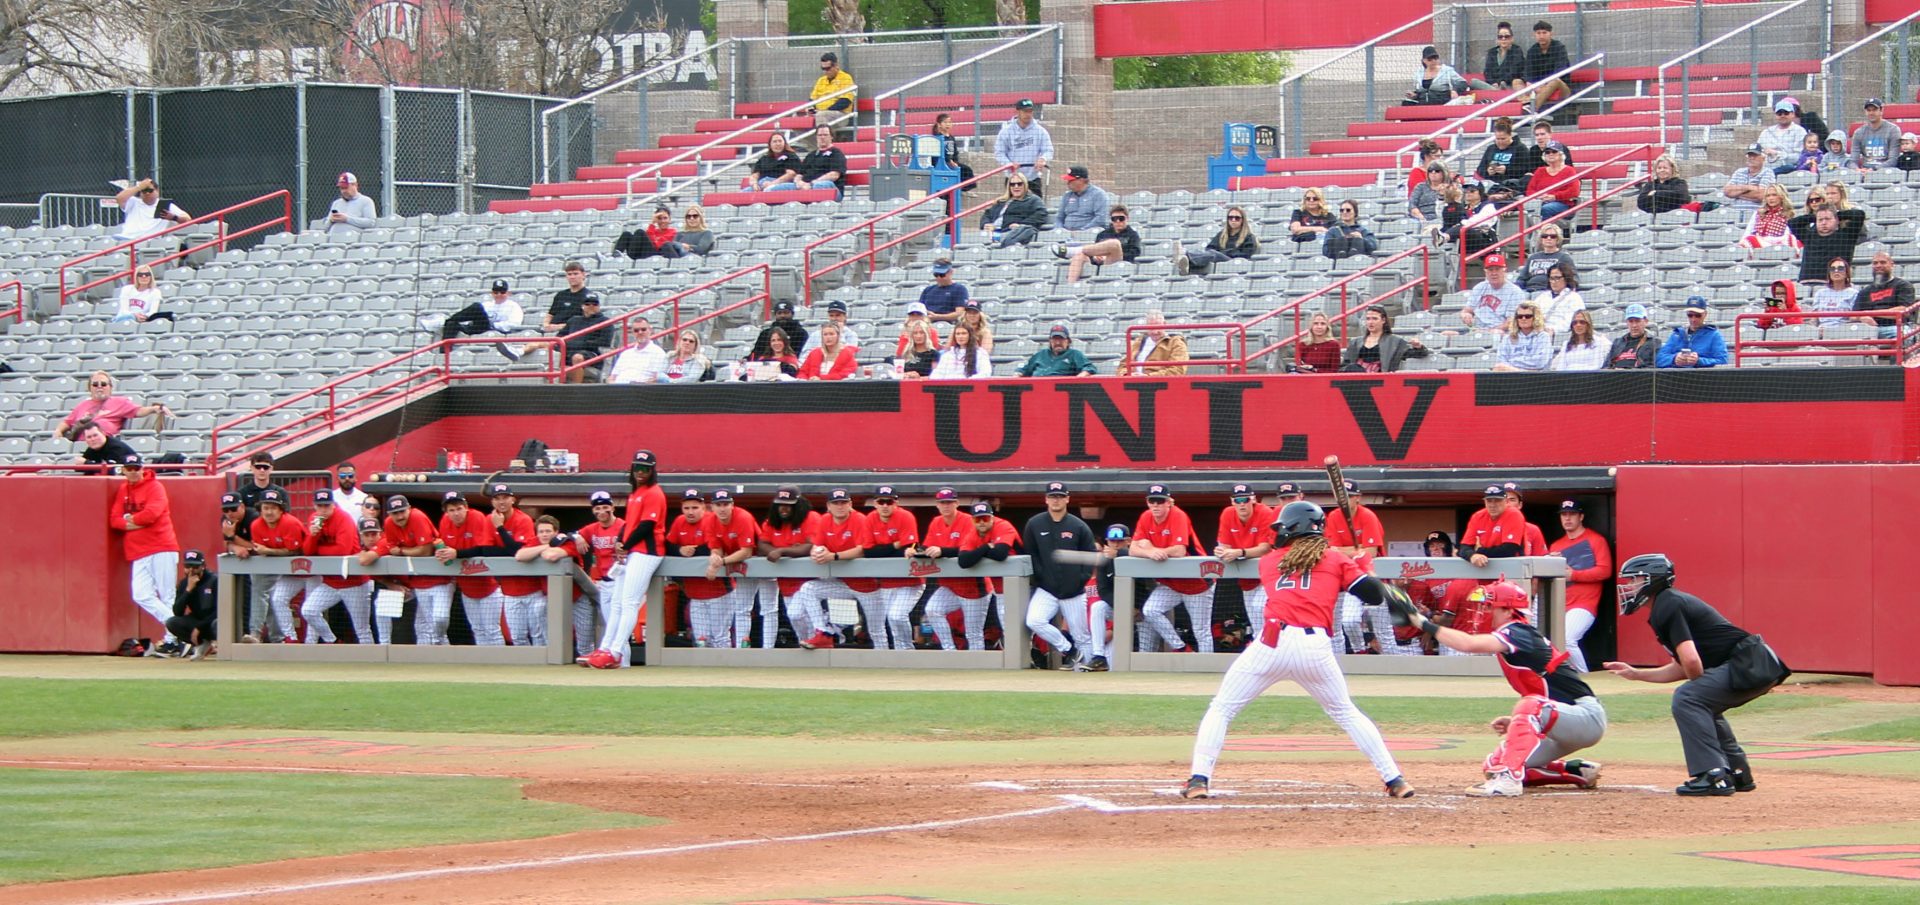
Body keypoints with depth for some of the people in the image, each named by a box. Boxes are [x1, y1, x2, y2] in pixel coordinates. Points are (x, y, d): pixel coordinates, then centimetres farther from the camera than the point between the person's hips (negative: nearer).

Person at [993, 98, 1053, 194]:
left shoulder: (1040, 131, 3)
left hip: (1034, 179, 1)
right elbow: (999, 152, -3)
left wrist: (1043, 159, -25)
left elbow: (1048, 151, -1)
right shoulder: (1006, 131, 0)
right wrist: (1009, 164, -23)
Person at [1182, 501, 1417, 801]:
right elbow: (1374, 594, 8)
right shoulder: (1335, 559, 14)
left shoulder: (1268, 561, 18)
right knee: (1346, 713, 22)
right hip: (1316, 649, 1)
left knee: (1221, 709, 11)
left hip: (1272, 643, -1)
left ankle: (1200, 779, -5)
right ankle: (1395, 779, 17)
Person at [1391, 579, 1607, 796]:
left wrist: (1423, 623, -28)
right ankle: (1577, 772, 15)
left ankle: (1508, 778, -39)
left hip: (1588, 718, -10)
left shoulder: (1518, 634, -17)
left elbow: (1469, 644, -33)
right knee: (1493, 766, 9)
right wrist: (1514, 720, 3)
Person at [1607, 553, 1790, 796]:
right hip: (1763, 666, 10)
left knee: (1687, 698, -17)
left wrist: (1698, 685, -1)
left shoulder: (1667, 607, -11)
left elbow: (1691, 662, -21)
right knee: (1701, 706, 27)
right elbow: (1682, 668, 27)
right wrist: (1636, 674, 27)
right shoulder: (1672, 603, 21)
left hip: (1749, 664, -10)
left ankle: (1714, 776, -21)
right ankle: (1738, 774, 27)